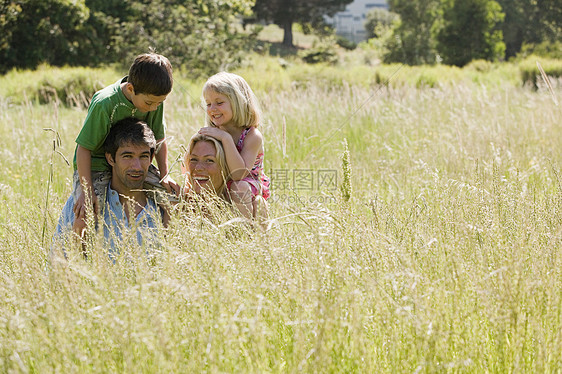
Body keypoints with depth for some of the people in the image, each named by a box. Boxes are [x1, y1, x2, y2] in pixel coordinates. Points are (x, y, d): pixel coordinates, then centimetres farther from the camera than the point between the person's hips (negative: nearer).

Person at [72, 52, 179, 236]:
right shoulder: (104, 104, -29)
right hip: (96, 163, -6)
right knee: (84, 215, -29)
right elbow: (84, 147, -22)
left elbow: (159, 138, 6)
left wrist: (164, 175, -2)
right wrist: (87, 191, -25)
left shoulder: (154, 99, -11)